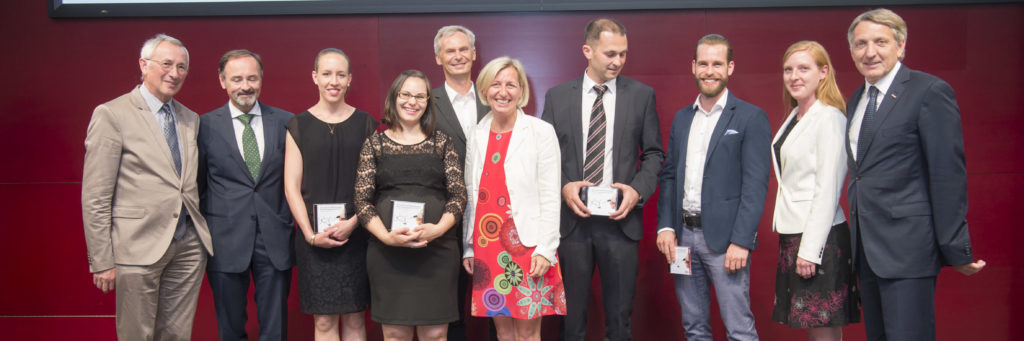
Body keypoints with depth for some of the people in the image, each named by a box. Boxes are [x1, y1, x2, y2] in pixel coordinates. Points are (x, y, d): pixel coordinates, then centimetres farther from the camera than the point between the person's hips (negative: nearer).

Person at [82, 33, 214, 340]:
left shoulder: (191, 119, 13)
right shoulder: (111, 115, -5)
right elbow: (95, 197, -7)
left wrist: (204, 234, 8)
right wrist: (101, 261, -9)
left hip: (189, 246, 5)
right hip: (139, 247, -5)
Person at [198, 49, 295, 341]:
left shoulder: (285, 122, 4)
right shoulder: (205, 125, 0)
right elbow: (197, 185, 5)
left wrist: (289, 220, 2)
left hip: (275, 240, 1)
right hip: (226, 243, -1)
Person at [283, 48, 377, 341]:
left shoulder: (365, 123, 6)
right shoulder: (299, 125, 5)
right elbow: (291, 187, 3)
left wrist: (353, 222, -10)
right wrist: (310, 234, -7)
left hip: (356, 231, 0)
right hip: (314, 234, 0)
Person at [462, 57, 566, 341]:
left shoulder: (541, 132, -4)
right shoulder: (476, 135, 9)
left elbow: (550, 196, -7)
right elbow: (471, 195, 12)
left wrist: (545, 249, -12)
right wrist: (469, 247, 10)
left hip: (527, 245, -4)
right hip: (487, 246, 4)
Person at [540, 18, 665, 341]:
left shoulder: (642, 95, 3)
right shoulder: (557, 96, 4)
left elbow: (653, 153, 6)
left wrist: (638, 190, -9)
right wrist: (563, 186, -10)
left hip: (620, 218, 0)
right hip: (571, 217, 0)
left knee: (620, 314, 8)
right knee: (571, 314, 10)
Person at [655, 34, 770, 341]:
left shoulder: (751, 117, -4)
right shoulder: (681, 118, 13)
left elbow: (756, 185, -10)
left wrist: (742, 241, -16)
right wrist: (665, 225, 3)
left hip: (724, 238, -5)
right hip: (682, 236, 5)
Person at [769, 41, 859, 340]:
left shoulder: (829, 117, -11)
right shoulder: (794, 118, 14)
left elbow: (827, 189, -15)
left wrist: (810, 249, -18)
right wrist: (794, 245, 13)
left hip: (819, 237, -8)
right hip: (792, 233, 8)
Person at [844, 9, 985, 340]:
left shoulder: (930, 92, -8)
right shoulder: (856, 100, 15)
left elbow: (949, 174, -12)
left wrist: (955, 250, -13)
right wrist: (857, 233, 15)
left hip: (907, 247, -7)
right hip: (866, 249, 7)